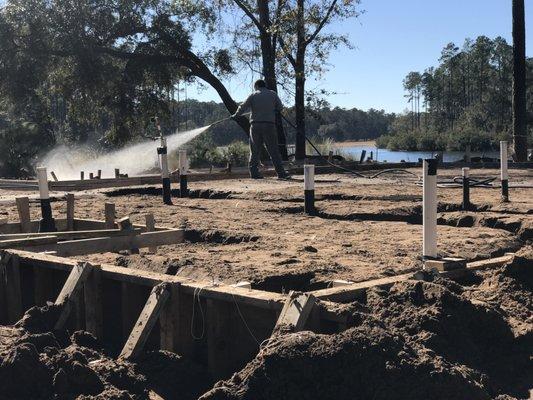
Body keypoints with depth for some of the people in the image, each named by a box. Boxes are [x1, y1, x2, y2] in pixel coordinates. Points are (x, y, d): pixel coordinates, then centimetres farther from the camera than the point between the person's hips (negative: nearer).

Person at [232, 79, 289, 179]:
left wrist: (235, 116, 19)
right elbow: (280, 108, 9)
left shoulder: (253, 96, 4)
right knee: (274, 150, 1)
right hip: (269, 125, 0)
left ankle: (254, 173, 4)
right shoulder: (273, 94, 7)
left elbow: (242, 108, 3)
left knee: (255, 150, 7)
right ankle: (281, 173, -3)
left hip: (255, 125, 0)